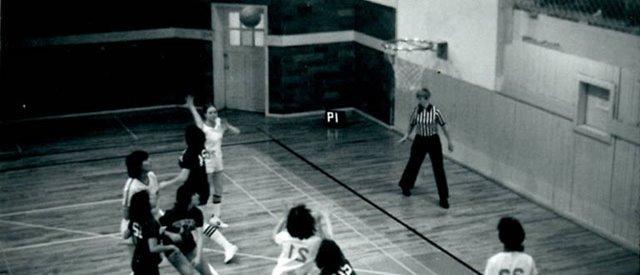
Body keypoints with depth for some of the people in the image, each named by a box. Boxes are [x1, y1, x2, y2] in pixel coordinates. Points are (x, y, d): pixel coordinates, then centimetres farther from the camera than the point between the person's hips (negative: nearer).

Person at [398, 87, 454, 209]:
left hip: (433, 141, -2)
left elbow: (443, 127, -4)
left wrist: (449, 141, 0)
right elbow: (411, 125, 7)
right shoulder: (416, 111, -7)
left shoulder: (435, 112, -14)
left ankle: (443, 198, 5)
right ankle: (405, 186, 43)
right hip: (419, 141, 2)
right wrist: (406, 136, -6)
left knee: (439, 169, -3)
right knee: (413, 164, 16)